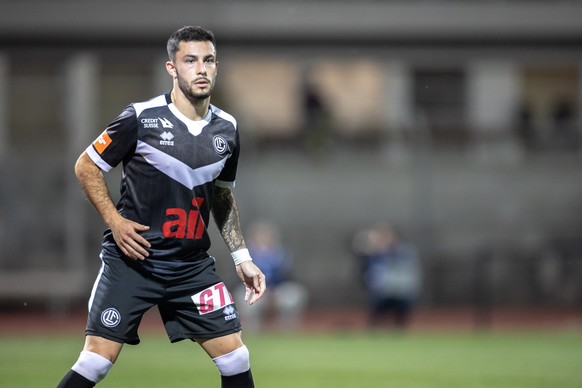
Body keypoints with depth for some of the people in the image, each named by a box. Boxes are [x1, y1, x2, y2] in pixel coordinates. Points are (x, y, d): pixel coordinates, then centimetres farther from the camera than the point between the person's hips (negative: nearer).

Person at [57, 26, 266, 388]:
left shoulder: (227, 129, 5)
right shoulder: (141, 118, -11)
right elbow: (86, 166, -1)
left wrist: (242, 257, 14)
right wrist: (115, 220, -12)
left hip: (193, 264, 4)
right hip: (132, 259, -4)